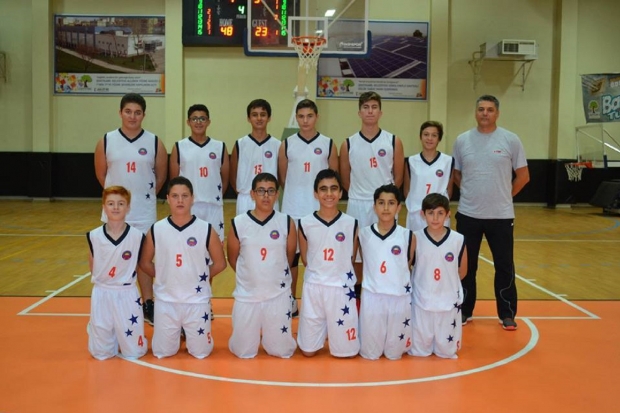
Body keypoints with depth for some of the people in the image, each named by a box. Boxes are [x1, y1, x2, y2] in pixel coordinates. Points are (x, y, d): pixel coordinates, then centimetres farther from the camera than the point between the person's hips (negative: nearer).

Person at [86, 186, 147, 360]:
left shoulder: (137, 236, -11)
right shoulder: (94, 236, -8)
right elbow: (93, 267, 8)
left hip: (127, 295, -1)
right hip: (102, 294, 1)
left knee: (134, 352, 5)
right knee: (101, 353, 9)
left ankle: (124, 336, 35)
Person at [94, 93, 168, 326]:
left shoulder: (155, 143, -3)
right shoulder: (106, 141, -2)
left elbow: (161, 176, 6)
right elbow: (101, 174, 7)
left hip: (144, 211, 0)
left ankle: (148, 305, 20)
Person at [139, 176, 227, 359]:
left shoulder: (206, 229, -8)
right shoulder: (156, 230, -5)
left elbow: (220, 263, 1)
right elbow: (145, 263, 7)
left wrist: (200, 278, 0)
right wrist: (164, 277, 1)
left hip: (197, 301, -1)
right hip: (165, 301, 1)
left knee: (200, 352, 8)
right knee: (162, 352, 9)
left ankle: (188, 331, 39)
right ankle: (178, 332, 39)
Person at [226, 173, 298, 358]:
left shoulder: (287, 223, -6)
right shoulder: (238, 223, -8)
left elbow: (290, 256, 7)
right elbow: (232, 259, 5)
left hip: (279, 295, 0)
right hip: (247, 295, 0)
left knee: (282, 351, 8)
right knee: (243, 352, 8)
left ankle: (272, 338, 40)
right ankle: (254, 334, 40)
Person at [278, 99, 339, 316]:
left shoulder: (328, 144, 0)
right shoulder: (287, 144, 1)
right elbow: (282, 177, 7)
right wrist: (297, 191, 8)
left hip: (319, 210, 0)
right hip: (292, 210, 1)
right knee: (291, 254, 8)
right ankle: (291, 301, 21)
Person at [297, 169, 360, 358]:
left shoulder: (351, 223, -6)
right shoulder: (305, 223, -6)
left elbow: (351, 257, 6)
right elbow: (305, 259, 6)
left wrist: (337, 274, 7)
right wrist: (320, 273, 4)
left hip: (342, 288, 0)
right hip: (313, 287, 0)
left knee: (345, 350, 7)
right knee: (308, 350, 8)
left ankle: (331, 329, 37)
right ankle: (323, 330, 38)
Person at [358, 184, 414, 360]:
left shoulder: (408, 236, -5)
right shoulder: (364, 234, -4)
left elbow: (408, 266, 7)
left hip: (399, 298, 0)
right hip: (372, 296, 0)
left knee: (394, 353, 11)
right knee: (370, 353, 9)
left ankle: (393, 351, 42)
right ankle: (372, 351, 40)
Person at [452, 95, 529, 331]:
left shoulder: (511, 140, -3)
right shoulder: (462, 140, 3)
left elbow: (523, 176, 3)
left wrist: (505, 195, 4)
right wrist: (473, 192, 6)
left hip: (501, 215, -1)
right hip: (468, 214, 2)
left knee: (504, 266, 4)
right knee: (466, 265, 10)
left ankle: (507, 314, 18)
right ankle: (464, 311, 24)